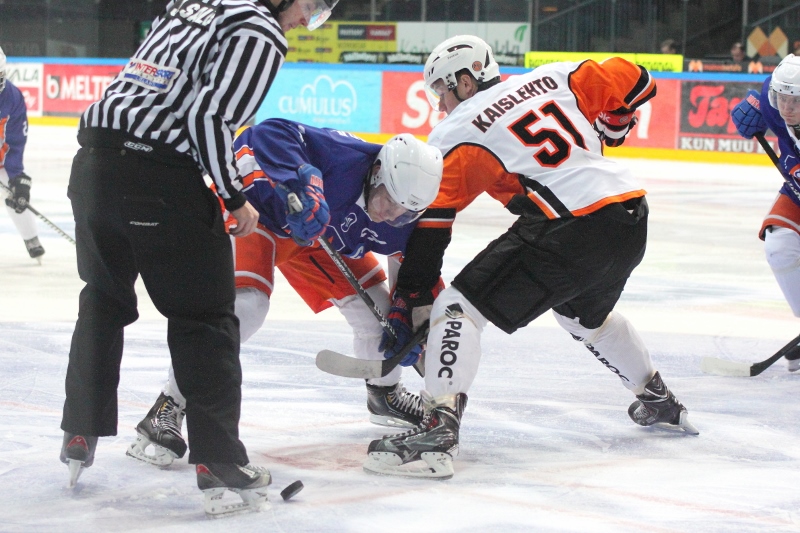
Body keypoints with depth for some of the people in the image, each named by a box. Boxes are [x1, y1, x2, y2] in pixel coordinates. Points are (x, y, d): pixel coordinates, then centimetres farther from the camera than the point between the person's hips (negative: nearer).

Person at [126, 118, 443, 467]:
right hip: (254, 206, -7)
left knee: (375, 305, 5)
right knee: (244, 304, -29)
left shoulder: (401, 221, -17)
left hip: (319, 238, 7)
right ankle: (168, 409, -22)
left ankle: (386, 394, 36)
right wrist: (294, 182, -60)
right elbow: (269, 134, -46)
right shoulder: (343, 157, -38)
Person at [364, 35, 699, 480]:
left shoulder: (456, 134, 4)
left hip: (572, 233, -7)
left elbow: (429, 226, 2)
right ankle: (660, 403, 50)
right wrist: (600, 136, 31)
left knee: (459, 307, -6)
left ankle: (438, 432, -21)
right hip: (632, 221, 7)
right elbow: (632, 82, 14)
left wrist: (409, 305, 6)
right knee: (586, 314, 36)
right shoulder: (552, 78, 16)